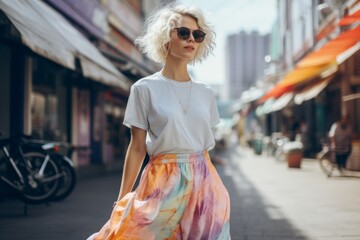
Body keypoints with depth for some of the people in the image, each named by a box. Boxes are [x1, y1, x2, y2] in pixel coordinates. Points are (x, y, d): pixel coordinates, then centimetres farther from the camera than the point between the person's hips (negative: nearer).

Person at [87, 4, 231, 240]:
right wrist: (122, 199, -4)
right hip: (163, 182, -4)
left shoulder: (206, 93, 9)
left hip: (203, 184, 4)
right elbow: (137, 148, -2)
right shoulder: (145, 88, -3)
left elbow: (205, 144, 13)